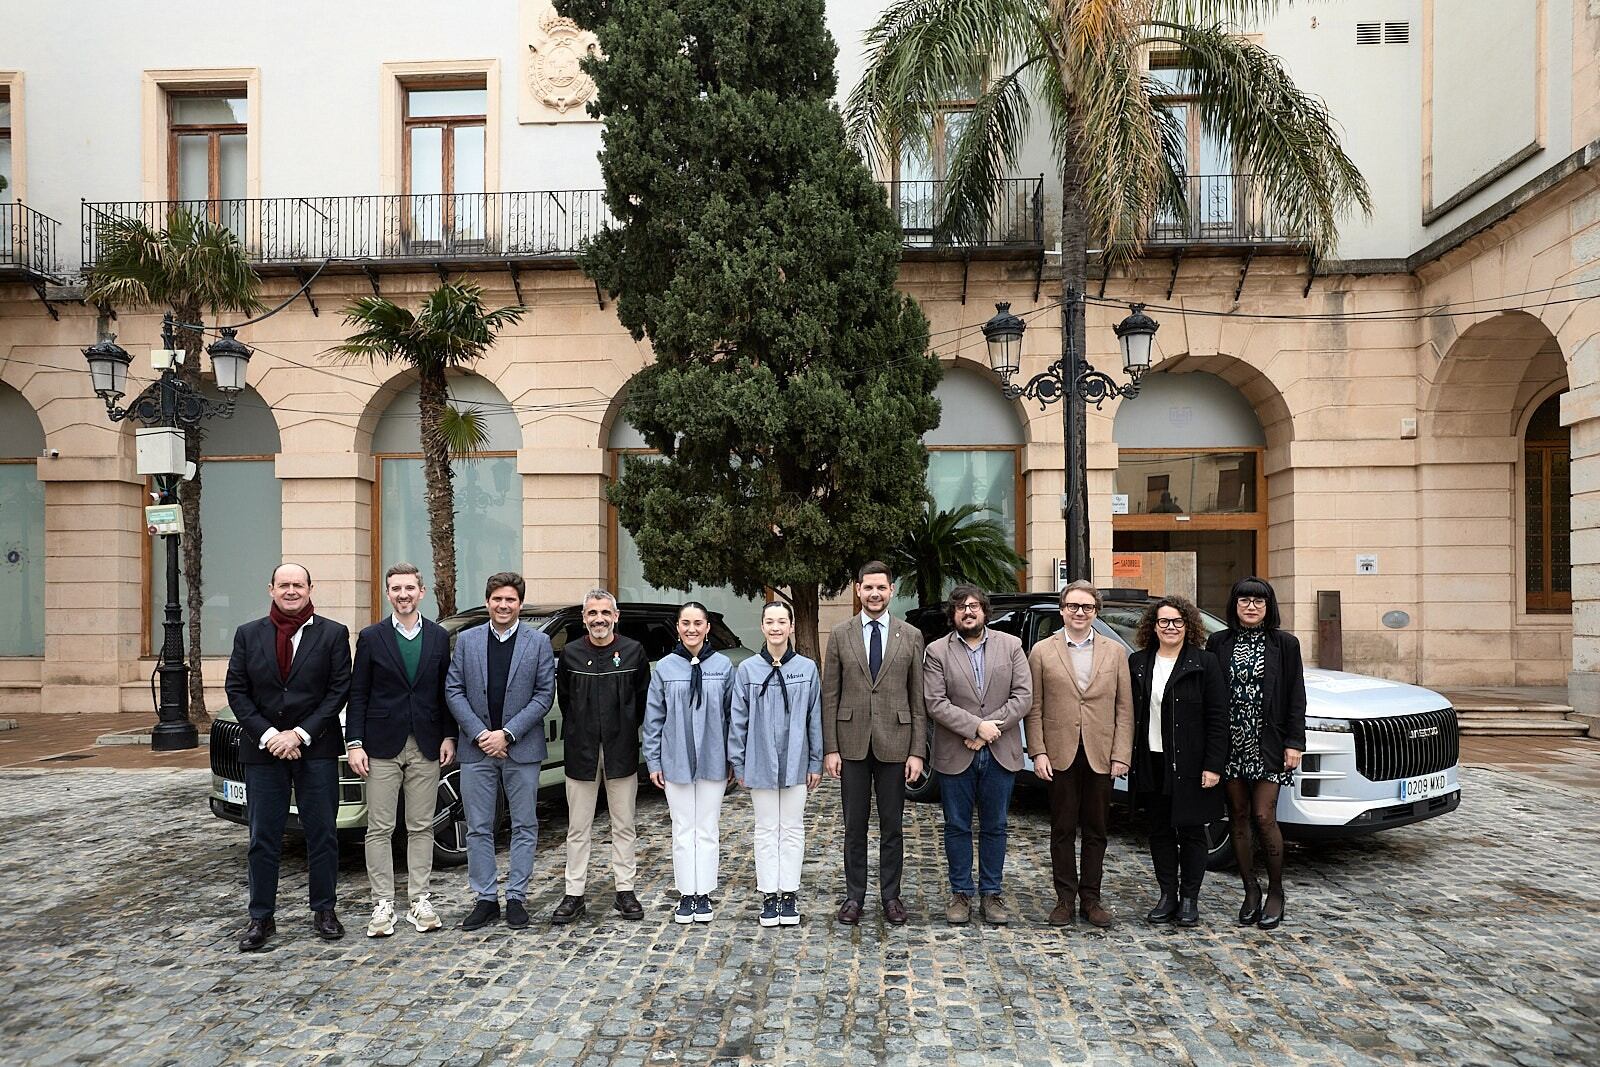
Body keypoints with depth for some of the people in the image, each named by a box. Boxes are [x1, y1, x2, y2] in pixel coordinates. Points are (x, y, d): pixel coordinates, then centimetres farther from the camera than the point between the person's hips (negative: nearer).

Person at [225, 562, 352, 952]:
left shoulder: (333, 634, -2)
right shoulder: (247, 635, 5)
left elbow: (339, 690, -5)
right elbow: (236, 691, 2)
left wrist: (300, 734, -13)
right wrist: (268, 735, -10)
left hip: (316, 750, -1)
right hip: (263, 751, 2)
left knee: (322, 833, 6)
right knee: (263, 839, 9)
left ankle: (323, 910, 20)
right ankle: (262, 917, 21)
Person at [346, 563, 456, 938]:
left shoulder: (439, 637, 6)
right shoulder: (371, 637, 1)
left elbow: (445, 692, 8)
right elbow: (357, 695, 1)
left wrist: (449, 737, 1)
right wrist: (354, 743, -6)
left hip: (426, 747, 2)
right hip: (382, 747, -1)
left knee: (421, 827, 8)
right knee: (379, 829, 4)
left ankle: (419, 900, 18)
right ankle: (383, 904, 14)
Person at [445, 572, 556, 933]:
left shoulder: (539, 642, -1)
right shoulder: (466, 640, 5)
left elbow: (544, 694, -4)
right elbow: (453, 691, 2)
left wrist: (507, 734, -12)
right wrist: (479, 734, -9)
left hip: (522, 749, -1)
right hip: (476, 749, 2)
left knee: (524, 826, 7)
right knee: (478, 829, 8)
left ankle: (516, 897, 18)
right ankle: (485, 899, 19)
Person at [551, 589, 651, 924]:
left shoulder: (634, 651, -2)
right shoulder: (571, 654, 1)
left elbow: (643, 697, 5)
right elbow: (563, 698, 9)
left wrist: (627, 730, 4)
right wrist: (579, 733, 6)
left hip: (621, 749, 0)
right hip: (581, 751, 1)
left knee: (623, 825, 9)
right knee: (578, 827, 8)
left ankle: (625, 890, 20)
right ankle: (574, 894, 18)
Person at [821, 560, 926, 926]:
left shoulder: (911, 636, 2)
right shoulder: (840, 634, 2)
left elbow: (918, 699, 2)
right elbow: (829, 696, 2)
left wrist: (917, 751, -3)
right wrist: (830, 749, -4)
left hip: (894, 744, 0)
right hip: (852, 744, 0)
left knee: (892, 827, 10)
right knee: (854, 826, 9)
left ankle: (891, 896, 24)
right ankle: (854, 896, 22)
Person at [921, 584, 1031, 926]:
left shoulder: (1011, 646, 5)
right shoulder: (937, 652, -1)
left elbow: (1023, 696, -2)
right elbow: (935, 703, -9)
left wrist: (992, 727, -12)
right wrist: (977, 727, -16)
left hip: (1000, 754, 1)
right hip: (955, 756, -1)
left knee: (994, 827, 10)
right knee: (958, 827, 8)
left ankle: (991, 894, 22)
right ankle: (961, 894, 21)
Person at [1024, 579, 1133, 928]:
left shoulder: (1115, 653, 7)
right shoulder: (1042, 652, 2)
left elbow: (1124, 709, 4)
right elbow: (1034, 708, 1)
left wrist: (1121, 755, -3)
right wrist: (1038, 752, -7)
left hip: (1101, 756, 1)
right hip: (1060, 755, -1)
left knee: (1096, 831, 11)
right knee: (1063, 831, 7)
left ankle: (1091, 899, 22)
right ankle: (1065, 899, 18)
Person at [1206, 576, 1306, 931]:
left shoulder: (1284, 644, 1)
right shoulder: (1218, 643, 4)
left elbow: (1295, 698, 1)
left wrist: (1294, 743, -6)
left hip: (1267, 745, -2)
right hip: (1230, 745, 2)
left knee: (1264, 817, -4)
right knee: (1238, 818, 9)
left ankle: (1275, 891, 15)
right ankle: (1251, 891, 22)